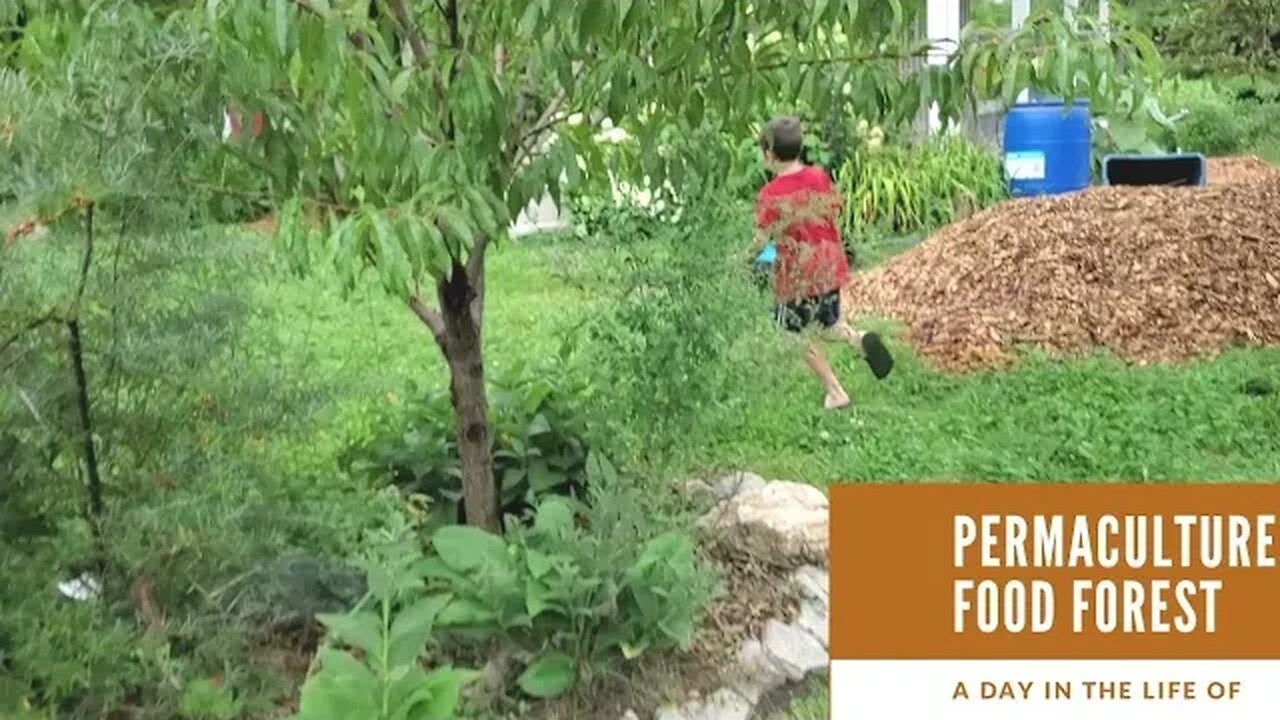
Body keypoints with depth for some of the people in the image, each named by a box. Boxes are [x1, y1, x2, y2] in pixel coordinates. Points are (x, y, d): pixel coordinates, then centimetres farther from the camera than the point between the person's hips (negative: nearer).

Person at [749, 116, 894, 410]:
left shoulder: (770, 195, -18)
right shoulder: (820, 177, -4)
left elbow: (761, 240, -14)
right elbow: (835, 213, 7)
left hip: (796, 275, -5)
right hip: (829, 267, 5)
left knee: (801, 336, 15)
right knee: (826, 325, 23)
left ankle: (835, 392, 15)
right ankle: (858, 338, -8)